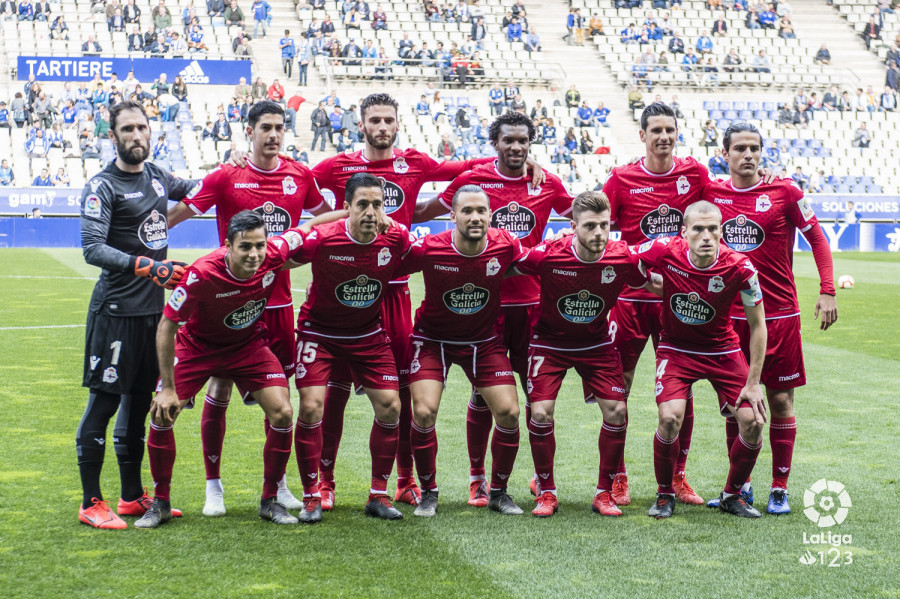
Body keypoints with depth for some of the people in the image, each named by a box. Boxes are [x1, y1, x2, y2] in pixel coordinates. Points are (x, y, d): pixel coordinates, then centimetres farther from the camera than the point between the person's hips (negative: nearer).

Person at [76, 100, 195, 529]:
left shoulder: (155, 176, 12)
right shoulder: (102, 186, -10)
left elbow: (187, 189, 34)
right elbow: (93, 249, -19)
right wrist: (144, 265, -30)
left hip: (154, 308, 7)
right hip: (116, 311, -7)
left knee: (140, 400, 13)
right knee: (104, 401, -4)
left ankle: (133, 497, 23)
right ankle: (91, 503, 5)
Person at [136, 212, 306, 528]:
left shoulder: (275, 254, -27)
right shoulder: (202, 274, -34)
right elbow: (167, 326, -24)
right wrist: (168, 387, -23)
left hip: (249, 344, 2)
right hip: (198, 345, -2)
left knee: (282, 413, -11)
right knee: (161, 414, -12)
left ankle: (270, 500, 7)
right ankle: (161, 503, 8)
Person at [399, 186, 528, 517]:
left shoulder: (506, 244, -17)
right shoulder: (428, 249, -24)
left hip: (485, 340, 2)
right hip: (432, 338, -2)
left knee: (509, 413, -6)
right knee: (424, 412, -15)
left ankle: (498, 492, 16)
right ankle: (428, 493, 8)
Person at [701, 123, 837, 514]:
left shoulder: (784, 192, -4)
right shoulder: (711, 192, 2)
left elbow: (817, 238, 2)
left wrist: (827, 291, -5)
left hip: (779, 314, -2)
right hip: (729, 315, 2)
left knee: (780, 400, 2)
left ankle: (780, 488, 12)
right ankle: (739, 485, 20)